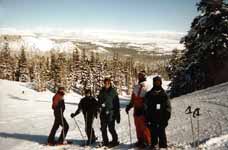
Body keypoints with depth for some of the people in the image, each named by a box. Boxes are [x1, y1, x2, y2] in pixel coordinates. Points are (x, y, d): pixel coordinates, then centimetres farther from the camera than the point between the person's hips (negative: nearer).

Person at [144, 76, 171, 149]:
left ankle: (163, 145, 7)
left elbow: (168, 105, 10)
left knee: (161, 132, -1)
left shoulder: (163, 94, 9)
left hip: (162, 118, -1)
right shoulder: (149, 94, 10)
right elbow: (146, 106, 10)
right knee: (153, 132, 2)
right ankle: (153, 145, 11)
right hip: (152, 118, 1)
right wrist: (147, 117, 3)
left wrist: (167, 115, 0)